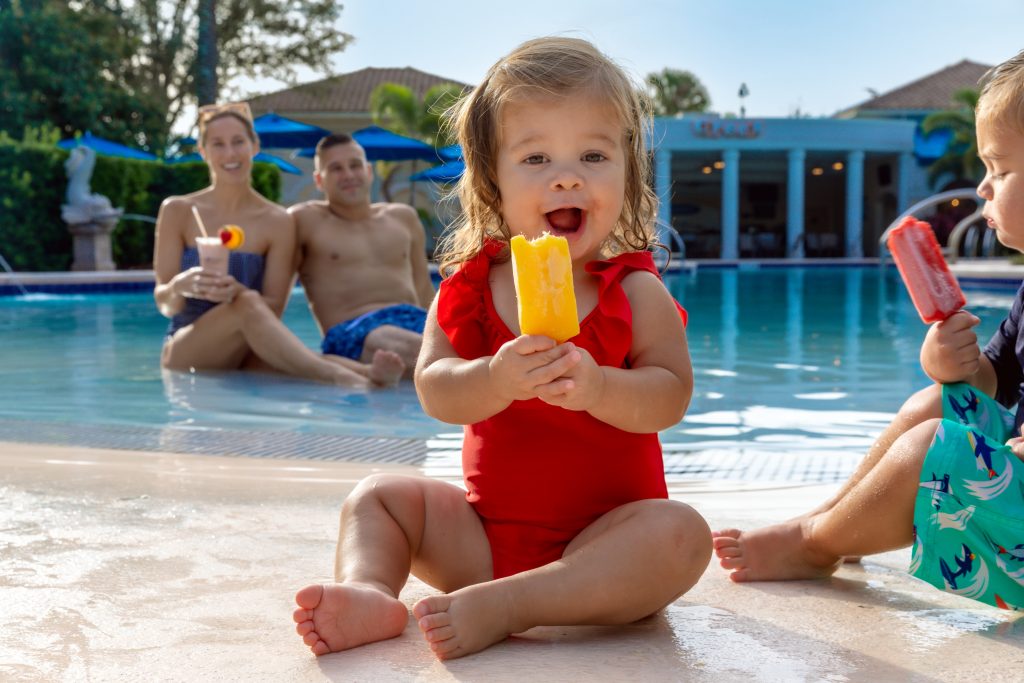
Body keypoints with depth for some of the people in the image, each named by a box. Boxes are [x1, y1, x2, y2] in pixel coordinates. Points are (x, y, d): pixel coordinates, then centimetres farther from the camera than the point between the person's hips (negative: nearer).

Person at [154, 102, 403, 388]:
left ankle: (362, 372, -62)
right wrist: (181, 287, -24)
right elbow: (164, 304, 0)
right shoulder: (177, 211, 4)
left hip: (244, 355, 1)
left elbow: (273, 308, -2)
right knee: (248, 303, -33)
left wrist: (236, 292, -24)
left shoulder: (278, 222, 3)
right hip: (185, 354, -1)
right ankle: (337, 376, -56)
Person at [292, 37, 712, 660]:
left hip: (601, 534, -3)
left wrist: (598, 387, -36)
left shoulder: (637, 293, -6)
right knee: (378, 497, 1)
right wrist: (496, 380, -34)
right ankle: (370, 592, -27)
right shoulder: (470, 287, 0)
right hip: (485, 531, 3)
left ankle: (503, 607, -38)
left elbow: (671, 396, -15)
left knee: (680, 535, -32)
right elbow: (434, 391, -11)